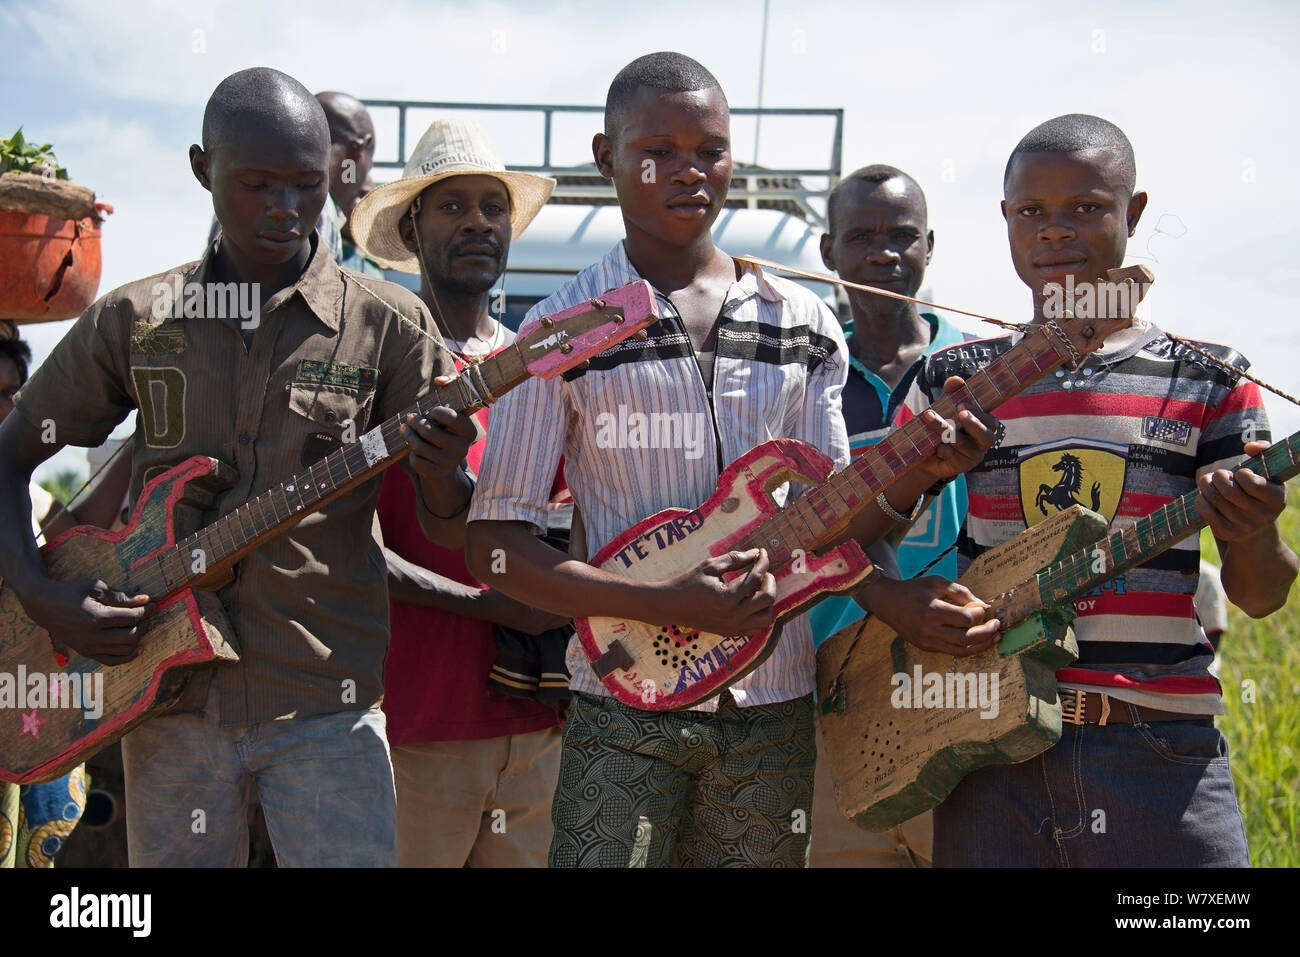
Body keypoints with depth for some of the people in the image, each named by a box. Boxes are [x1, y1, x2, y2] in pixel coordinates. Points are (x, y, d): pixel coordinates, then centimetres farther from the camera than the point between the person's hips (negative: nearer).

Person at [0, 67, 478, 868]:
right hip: (168, 699, 2)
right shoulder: (134, 321, 4)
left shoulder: (386, 324, -1)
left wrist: (441, 480, -24)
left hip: (325, 705, -2)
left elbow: (448, 534, -1)